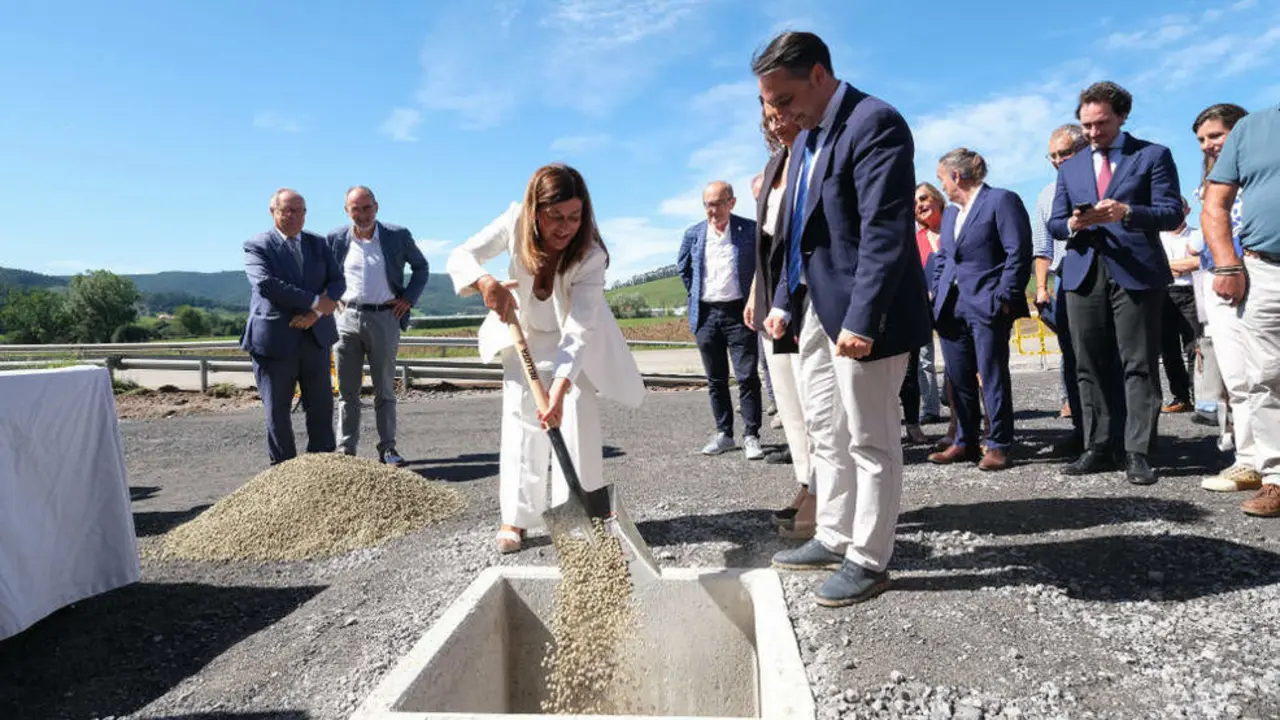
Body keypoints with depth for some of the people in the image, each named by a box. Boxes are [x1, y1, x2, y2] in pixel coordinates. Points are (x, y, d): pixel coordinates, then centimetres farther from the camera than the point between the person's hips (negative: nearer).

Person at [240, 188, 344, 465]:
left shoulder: (317, 243, 13)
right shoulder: (257, 246, -2)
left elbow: (338, 281, 4)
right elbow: (266, 284, -17)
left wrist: (316, 313, -13)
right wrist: (315, 301, -18)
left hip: (316, 336, 4)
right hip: (275, 339, -4)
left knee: (321, 406, 7)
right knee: (277, 410, 5)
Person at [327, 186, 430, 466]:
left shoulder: (398, 236, -1)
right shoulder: (335, 239, 3)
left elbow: (421, 267, 11)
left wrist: (409, 298, 1)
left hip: (385, 319, -1)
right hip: (346, 319, 1)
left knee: (385, 390, 6)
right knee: (347, 391, 6)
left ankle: (387, 448, 15)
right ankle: (346, 450, 13)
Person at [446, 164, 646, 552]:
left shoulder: (590, 256, -33)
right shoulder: (515, 222, -26)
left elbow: (578, 330, -39)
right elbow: (460, 257, -25)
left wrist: (560, 386, -52)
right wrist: (485, 282, -48)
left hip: (573, 341, -2)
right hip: (524, 334, 2)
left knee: (577, 416, -12)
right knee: (521, 420, -2)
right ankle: (516, 517, 5)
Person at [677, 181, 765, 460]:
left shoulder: (750, 230, -4)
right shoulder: (693, 235, 6)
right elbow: (683, 266, 22)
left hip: (738, 312, -3)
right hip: (706, 314, 3)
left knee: (747, 377, -3)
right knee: (715, 380, 9)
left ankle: (751, 436, 6)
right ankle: (723, 434, 19)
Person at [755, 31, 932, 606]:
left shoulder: (874, 123, -13)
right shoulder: (806, 138, 16)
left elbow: (885, 232, -21)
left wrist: (861, 319, -26)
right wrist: (784, 301, 13)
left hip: (862, 316, -9)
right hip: (818, 310, 10)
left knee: (870, 441, 2)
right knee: (826, 433, 16)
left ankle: (868, 561, 16)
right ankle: (834, 540, 31)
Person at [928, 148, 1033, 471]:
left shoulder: (1002, 200, -4)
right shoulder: (950, 213, 20)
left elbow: (1018, 253, -11)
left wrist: (1004, 297, -16)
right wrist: (936, 298, 13)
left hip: (986, 306, -7)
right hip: (951, 307, 7)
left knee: (993, 376, -2)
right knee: (958, 378, 9)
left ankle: (998, 445, 7)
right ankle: (965, 442, 18)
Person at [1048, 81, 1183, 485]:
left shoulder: (1153, 156, 6)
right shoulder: (1070, 168, 18)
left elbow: (1172, 214, -3)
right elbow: (1054, 224, 12)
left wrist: (1126, 212, -21)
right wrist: (1073, 224, -10)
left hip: (1136, 272, -4)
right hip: (1084, 274, 4)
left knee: (1139, 366, -3)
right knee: (1089, 367, 5)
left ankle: (1138, 454, 1)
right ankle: (1098, 448, 12)